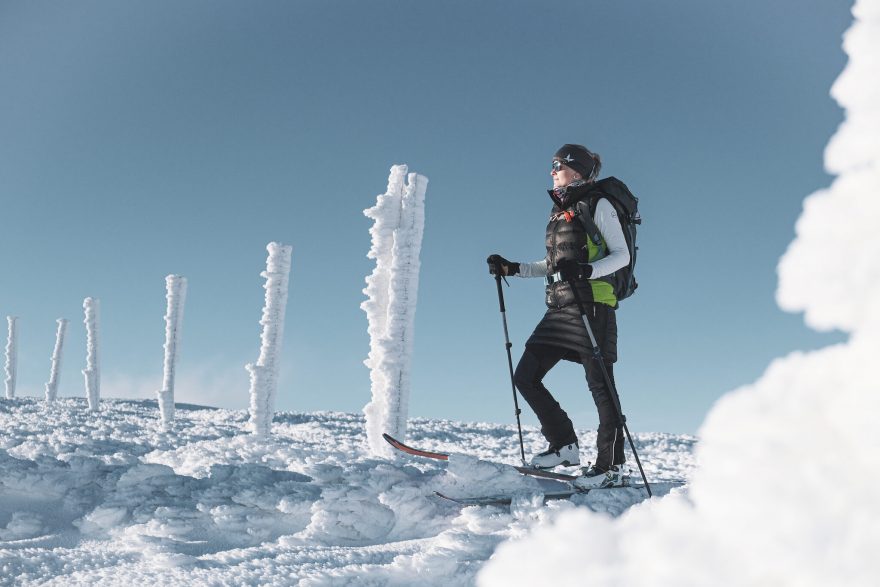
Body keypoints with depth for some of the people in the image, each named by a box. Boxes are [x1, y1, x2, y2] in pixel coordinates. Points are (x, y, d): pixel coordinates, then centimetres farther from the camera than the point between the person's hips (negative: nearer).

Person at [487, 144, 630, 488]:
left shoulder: (598, 205, -1)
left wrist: (586, 270, -24)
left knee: (599, 385, -5)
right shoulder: (559, 211, 21)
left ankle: (611, 466, 4)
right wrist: (513, 269, 17)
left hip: (592, 304, -8)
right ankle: (564, 446, 12)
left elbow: (622, 255, -7)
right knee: (525, 377, 2)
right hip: (559, 308, 8)